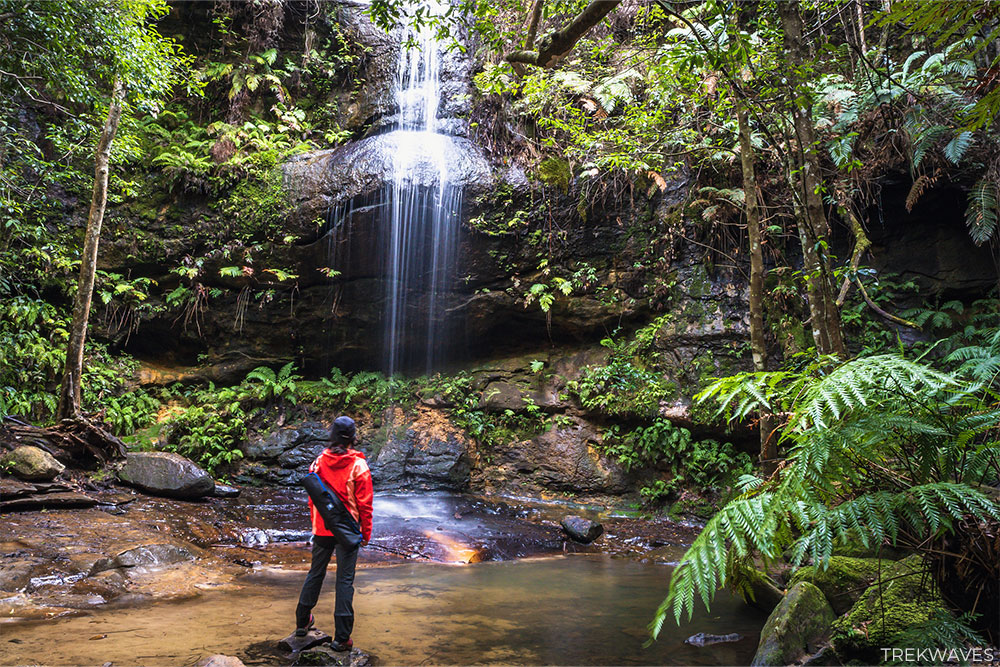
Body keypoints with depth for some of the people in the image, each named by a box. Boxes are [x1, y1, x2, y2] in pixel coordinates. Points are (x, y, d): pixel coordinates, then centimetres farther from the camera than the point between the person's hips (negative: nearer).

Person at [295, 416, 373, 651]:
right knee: (345, 580, 2)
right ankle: (341, 638, 6)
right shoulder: (358, 465, -13)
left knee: (315, 573, 20)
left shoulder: (319, 462, -2)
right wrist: (366, 533, 0)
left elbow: (312, 497, 8)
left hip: (322, 529, 4)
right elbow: (364, 503, -9)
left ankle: (302, 622, 34)